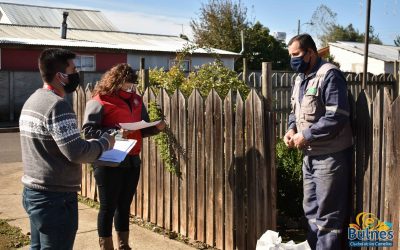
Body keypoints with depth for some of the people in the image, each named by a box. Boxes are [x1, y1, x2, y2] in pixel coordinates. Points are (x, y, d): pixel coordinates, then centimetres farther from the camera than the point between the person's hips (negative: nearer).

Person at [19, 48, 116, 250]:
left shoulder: (32, 100, 10)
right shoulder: (57, 105, -20)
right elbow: (76, 152, -23)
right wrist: (105, 143, -7)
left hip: (32, 191, 9)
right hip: (55, 197, -9)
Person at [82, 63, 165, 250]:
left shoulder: (136, 100, 9)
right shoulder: (100, 102, -10)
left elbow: (142, 129, 15)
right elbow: (89, 131, -16)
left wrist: (156, 128, -6)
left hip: (132, 161, 6)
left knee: (125, 205, 16)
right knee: (108, 207, 4)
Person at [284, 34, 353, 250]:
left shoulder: (329, 75, -15)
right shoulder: (300, 79, 14)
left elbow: (337, 117, -22)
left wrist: (306, 136, -19)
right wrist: (292, 129, 3)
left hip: (330, 155, -9)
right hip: (310, 155, 9)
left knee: (328, 215, -1)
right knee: (311, 210, 18)